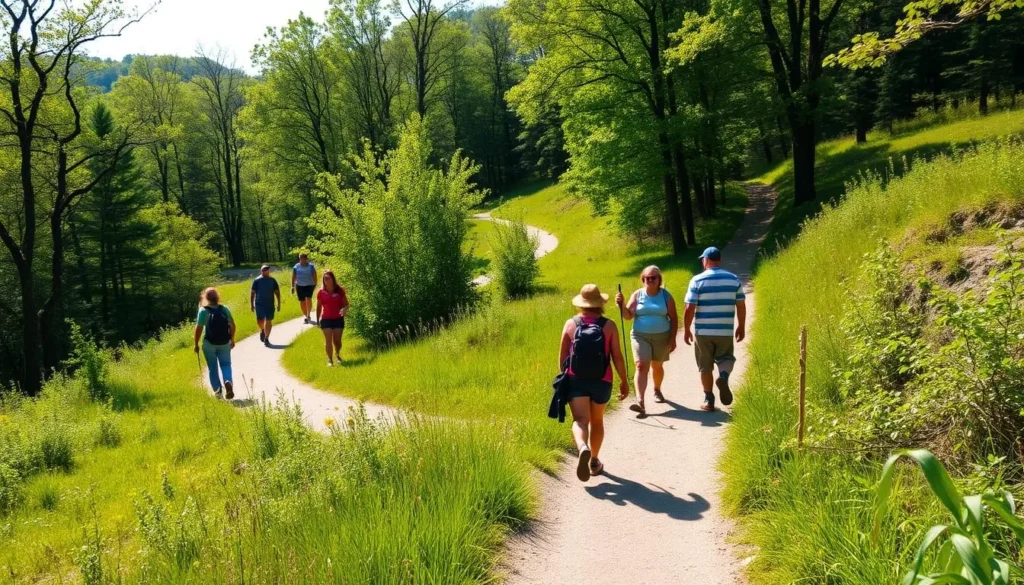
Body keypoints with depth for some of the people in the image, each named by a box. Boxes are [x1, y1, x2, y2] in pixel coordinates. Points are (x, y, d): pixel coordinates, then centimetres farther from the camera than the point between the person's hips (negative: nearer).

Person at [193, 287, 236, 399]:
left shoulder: (203, 310, -9)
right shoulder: (224, 309, 0)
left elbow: (199, 329, -12)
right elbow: (232, 325, 3)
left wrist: (196, 344, -2)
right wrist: (232, 339, 16)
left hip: (209, 344, -2)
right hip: (224, 343, 2)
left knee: (213, 368, 11)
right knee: (225, 364, 13)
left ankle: (217, 391, 11)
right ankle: (228, 381, -14)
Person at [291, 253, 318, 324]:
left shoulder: (311, 266, 2)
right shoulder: (296, 267, 6)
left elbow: (314, 276, 3)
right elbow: (293, 277, 8)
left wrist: (315, 285, -3)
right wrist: (293, 286, 4)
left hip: (309, 285, -2)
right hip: (299, 286, 2)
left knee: (308, 299, -21)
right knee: (302, 301, 4)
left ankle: (308, 315, -12)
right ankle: (306, 316, 18)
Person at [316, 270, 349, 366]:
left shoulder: (339, 290, -4)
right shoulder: (321, 292, -2)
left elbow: (346, 304, 0)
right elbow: (318, 307, 6)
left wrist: (344, 309, -22)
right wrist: (317, 320, 7)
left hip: (338, 319, 0)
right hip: (326, 319, 0)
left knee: (337, 340, 5)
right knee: (328, 340, -4)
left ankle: (337, 355, 35)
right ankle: (330, 360, 5)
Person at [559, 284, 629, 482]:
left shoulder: (570, 324, -1)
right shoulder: (609, 325, -4)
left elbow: (562, 356, 2)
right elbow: (617, 356, -5)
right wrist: (624, 381, 6)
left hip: (576, 380, -1)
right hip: (601, 381, 1)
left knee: (580, 420, -8)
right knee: (597, 421, 18)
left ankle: (583, 448, -38)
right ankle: (594, 461, 28)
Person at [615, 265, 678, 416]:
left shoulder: (666, 296, -1)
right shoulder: (637, 295, 0)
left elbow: (674, 319, 2)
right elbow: (628, 316, -5)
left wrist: (672, 339, -3)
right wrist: (621, 305, -24)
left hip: (661, 337, 1)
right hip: (640, 336, -1)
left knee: (657, 366, 17)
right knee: (641, 366, -15)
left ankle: (657, 390, 46)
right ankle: (640, 401, -26)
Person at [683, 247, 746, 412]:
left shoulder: (697, 280, -6)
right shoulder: (734, 279, 2)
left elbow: (689, 309, -8)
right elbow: (741, 306, 4)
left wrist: (686, 330, 2)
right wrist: (741, 327, 16)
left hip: (703, 331, -1)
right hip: (725, 331, 1)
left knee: (705, 367, 11)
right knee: (725, 359, 17)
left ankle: (709, 400, 15)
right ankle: (723, 376, -14)